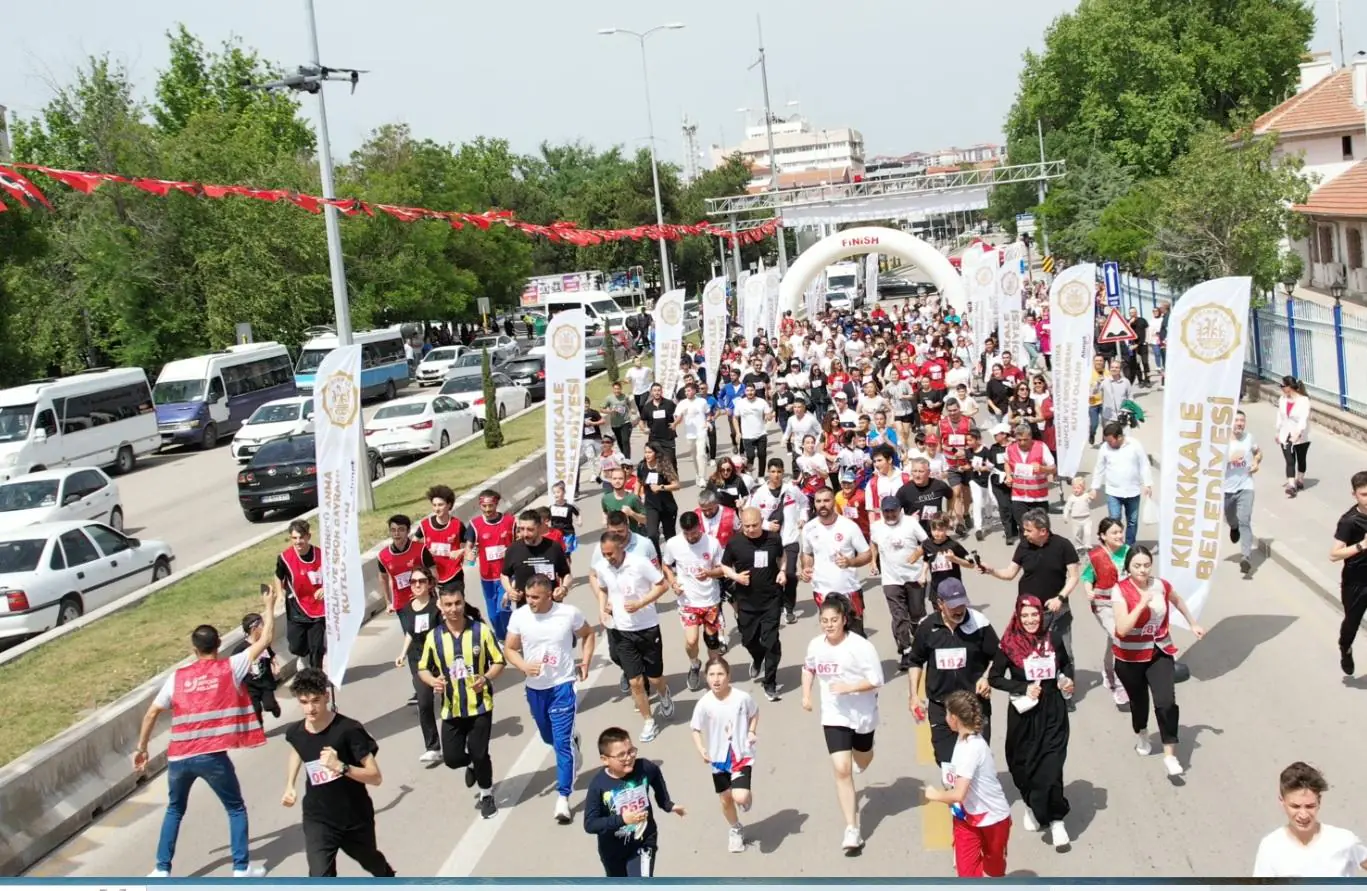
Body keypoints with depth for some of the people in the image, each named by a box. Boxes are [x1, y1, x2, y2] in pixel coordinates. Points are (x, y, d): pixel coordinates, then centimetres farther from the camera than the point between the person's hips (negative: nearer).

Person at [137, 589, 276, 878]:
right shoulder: (230, 668, 0)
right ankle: (241, 868, 12)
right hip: (212, 756, -3)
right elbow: (265, 640, 4)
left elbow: (152, 713, 8)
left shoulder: (177, 677, 8)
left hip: (179, 758, 3)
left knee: (174, 810, 25)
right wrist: (269, 606, 17)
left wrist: (141, 749, 16)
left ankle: (162, 870, 23)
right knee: (236, 809, 16)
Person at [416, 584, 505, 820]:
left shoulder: (481, 630, -9)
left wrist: (486, 678, -23)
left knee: (479, 753, -1)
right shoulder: (433, 636, -4)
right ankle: (472, 765, 40)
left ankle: (486, 795, 25)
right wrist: (433, 681, -15)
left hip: (480, 705, -2)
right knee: (452, 757, 3)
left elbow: (499, 662, -3)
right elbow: (423, 668, 7)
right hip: (451, 709, 2)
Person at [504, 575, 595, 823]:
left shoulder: (569, 613, -14)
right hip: (534, 688, 3)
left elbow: (588, 634, 7)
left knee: (562, 742, -9)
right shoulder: (519, 616, -12)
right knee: (549, 738, 22)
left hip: (562, 687, -3)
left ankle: (563, 797, -3)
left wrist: (586, 661, -5)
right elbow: (509, 649, -1)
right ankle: (572, 740, 57)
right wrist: (524, 666, -19)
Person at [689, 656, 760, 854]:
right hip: (719, 758, 2)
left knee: (740, 797, -18)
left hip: (742, 755, -2)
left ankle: (747, 799, 22)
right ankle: (735, 830, 44)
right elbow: (696, 730, -3)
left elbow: (754, 713, 5)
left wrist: (752, 731, -9)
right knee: (726, 799, 15)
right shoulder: (704, 704, -16)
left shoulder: (742, 697, -17)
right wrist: (702, 750, -18)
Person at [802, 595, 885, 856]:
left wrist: (848, 688, -29)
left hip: (862, 714, -1)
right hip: (833, 716, 2)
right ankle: (852, 830, -7)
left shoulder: (860, 646, -22)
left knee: (863, 760, 24)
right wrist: (806, 695, 5)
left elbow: (876, 680, -19)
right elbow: (808, 668, 15)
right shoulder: (816, 645, -7)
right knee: (841, 770, -10)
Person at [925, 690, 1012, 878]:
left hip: (992, 818, -6)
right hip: (967, 816, 6)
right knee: (966, 870, -1)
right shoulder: (964, 738, -2)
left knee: (993, 868, 18)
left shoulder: (972, 748, -31)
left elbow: (959, 794, -32)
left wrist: (935, 794, -17)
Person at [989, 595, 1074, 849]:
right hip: (1024, 713, -1)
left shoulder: (1053, 639, 0)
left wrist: (1068, 680, -1)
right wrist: (1023, 688, -15)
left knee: (1051, 765, -6)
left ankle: (1056, 821, 4)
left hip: (1053, 711, 1)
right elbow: (994, 678, -6)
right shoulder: (1009, 645, -9)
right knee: (1025, 764, 12)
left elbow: (1066, 663, 19)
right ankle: (1032, 805, 39)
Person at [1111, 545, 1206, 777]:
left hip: (1160, 653, 2)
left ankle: (1170, 756, -6)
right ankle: (1141, 736, 49)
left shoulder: (1160, 585, -7)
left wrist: (1193, 624, 24)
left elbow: (1178, 601, 19)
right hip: (1130, 657, -2)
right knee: (1139, 701, 17)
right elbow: (1122, 628, -30)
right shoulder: (1120, 591, -20)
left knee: (1166, 702, -14)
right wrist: (1142, 603, -32)